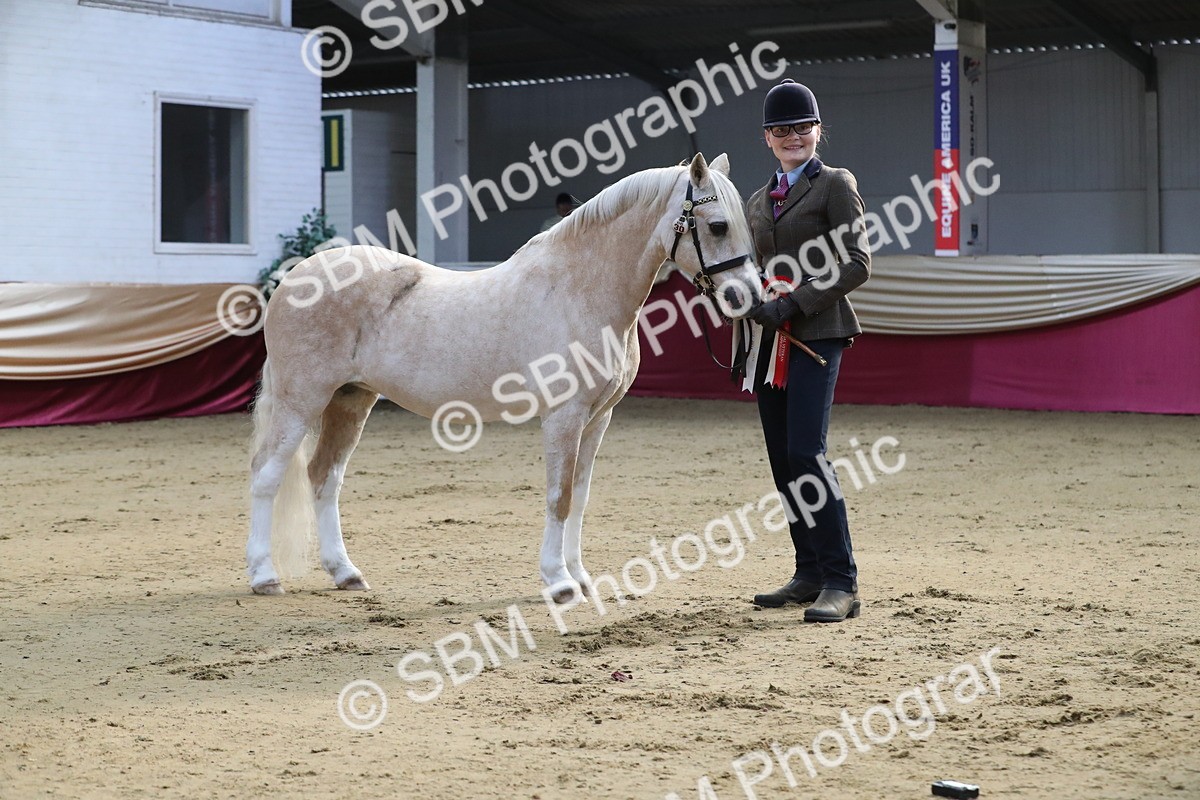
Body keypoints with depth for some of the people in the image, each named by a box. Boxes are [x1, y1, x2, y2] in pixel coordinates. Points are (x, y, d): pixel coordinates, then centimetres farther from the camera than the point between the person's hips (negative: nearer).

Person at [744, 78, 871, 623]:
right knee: (782, 460, 7)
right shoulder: (759, 200, 19)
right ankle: (809, 574, 16)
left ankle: (841, 583, -14)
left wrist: (793, 303, -18)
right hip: (769, 339, 7)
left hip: (816, 333, -7)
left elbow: (857, 264, -10)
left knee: (805, 452, -16)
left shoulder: (835, 185, -1)